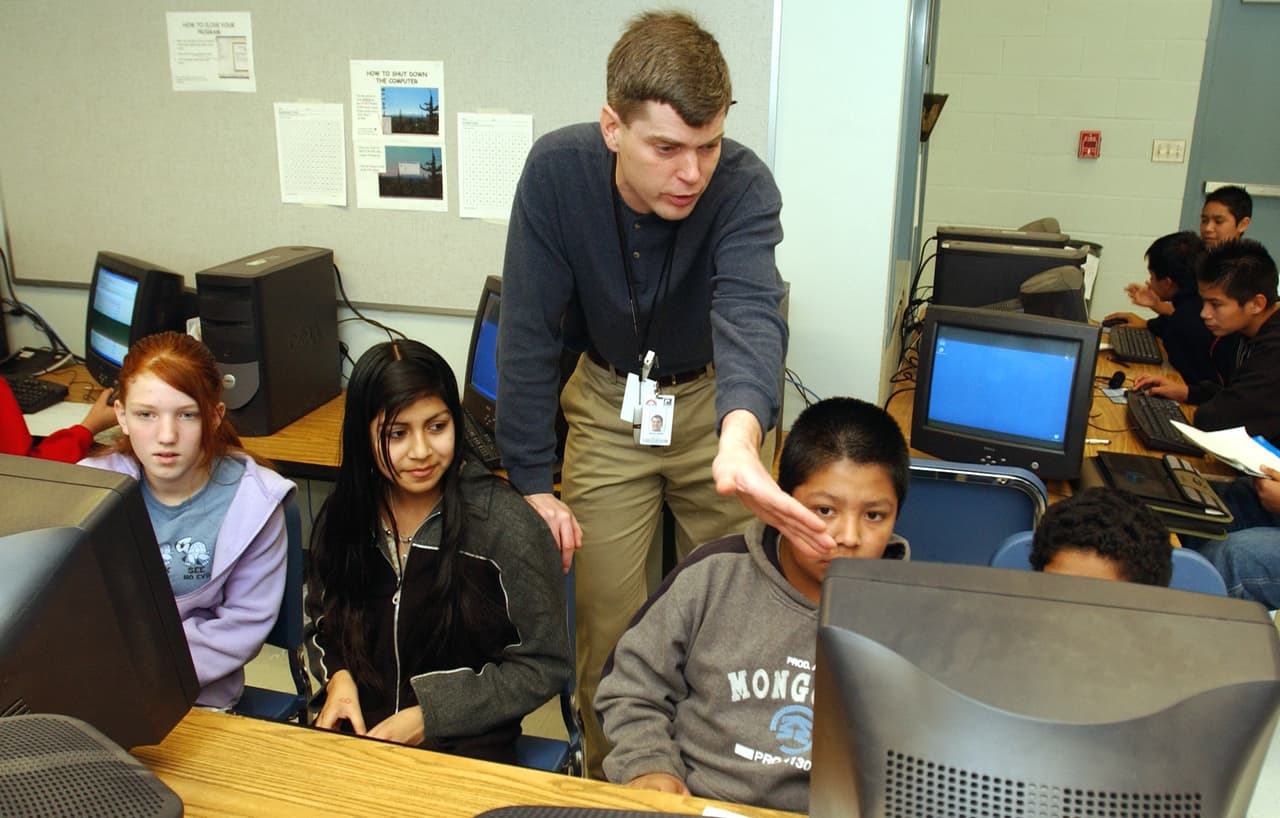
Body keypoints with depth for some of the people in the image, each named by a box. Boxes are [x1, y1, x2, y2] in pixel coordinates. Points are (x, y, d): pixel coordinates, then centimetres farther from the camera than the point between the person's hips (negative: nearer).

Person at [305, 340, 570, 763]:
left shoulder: (506, 525, -13)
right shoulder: (344, 517, 2)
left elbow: (544, 666, -8)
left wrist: (428, 716, -12)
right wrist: (338, 675, -3)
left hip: (467, 749, -4)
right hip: (357, 730, 4)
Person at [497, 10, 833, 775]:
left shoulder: (744, 184, -26)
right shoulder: (557, 170, -23)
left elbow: (750, 310, -44)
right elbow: (528, 331, -19)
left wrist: (740, 438, -64)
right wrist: (534, 483, -20)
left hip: (718, 396, 0)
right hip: (608, 398, 0)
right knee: (607, 621, 4)